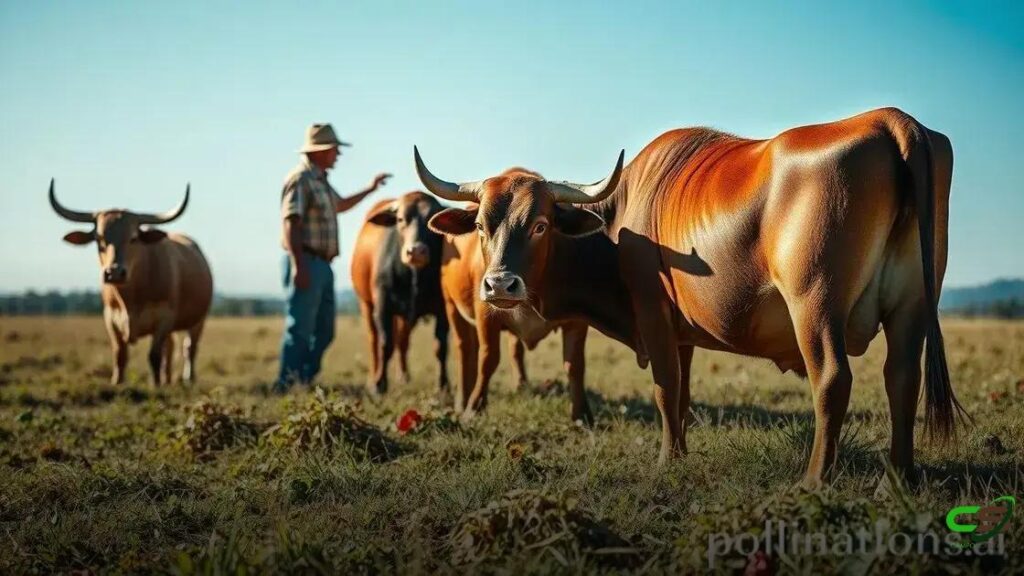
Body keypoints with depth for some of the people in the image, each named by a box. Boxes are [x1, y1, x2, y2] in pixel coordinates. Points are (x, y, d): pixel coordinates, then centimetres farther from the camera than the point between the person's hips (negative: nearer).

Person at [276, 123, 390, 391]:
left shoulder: (321, 180, 18)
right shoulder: (300, 179, -11)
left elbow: (339, 205, 39)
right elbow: (291, 223, -19)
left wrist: (370, 189, 39)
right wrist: (298, 266, -26)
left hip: (323, 265, 10)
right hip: (305, 263, -10)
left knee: (324, 331, 11)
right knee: (299, 329, -9)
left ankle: (305, 384, 18)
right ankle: (285, 387, -6)